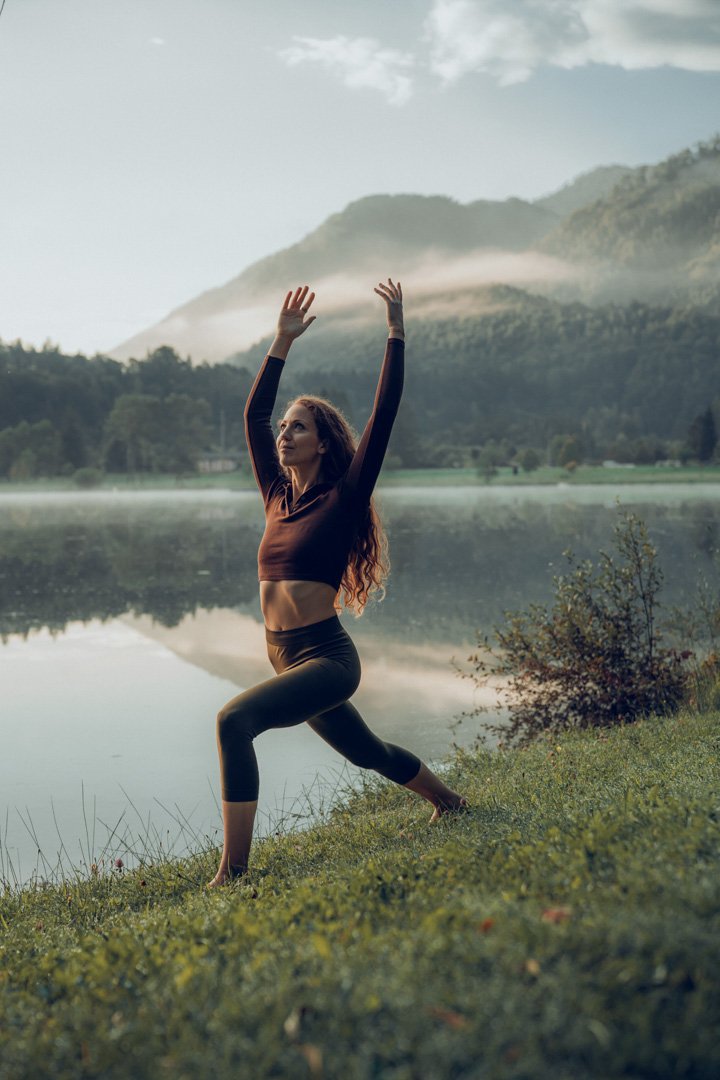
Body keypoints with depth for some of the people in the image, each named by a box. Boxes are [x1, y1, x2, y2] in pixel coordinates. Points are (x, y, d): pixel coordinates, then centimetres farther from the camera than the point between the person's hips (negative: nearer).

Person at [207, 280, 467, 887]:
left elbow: (384, 416, -12)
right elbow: (253, 415, 14)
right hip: (287, 659, 8)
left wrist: (396, 333, -11)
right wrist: (283, 342, 13)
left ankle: (233, 871, -25)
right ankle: (450, 801, 50)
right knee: (368, 752, 25)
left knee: (234, 720, -28)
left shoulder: (344, 496, -7)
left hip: (327, 658, -8)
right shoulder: (279, 495, 9)